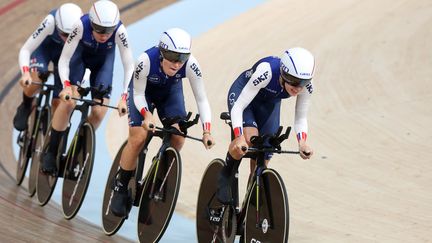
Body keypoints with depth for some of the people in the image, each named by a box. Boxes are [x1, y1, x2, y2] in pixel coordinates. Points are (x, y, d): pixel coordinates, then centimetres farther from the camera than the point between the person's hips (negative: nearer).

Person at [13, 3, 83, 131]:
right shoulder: (51, 22, -40)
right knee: (33, 83, -29)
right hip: (45, 46, -2)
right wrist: (25, 73, -52)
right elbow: (25, 50, -35)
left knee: (58, 103, -6)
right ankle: (26, 107, 3)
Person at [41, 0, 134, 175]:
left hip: (104, 57, 1)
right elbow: (64, 60, -31)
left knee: (99, 111, -9)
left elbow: (129, 66, -30)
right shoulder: (81, 25, -37)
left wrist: (125, 97, -40)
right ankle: (51, 153, -8)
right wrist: (66, 85, -46)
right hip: (81, 53, -1)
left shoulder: (119, 31, -36)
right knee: (68, 101, -21)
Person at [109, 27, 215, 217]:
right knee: (138, 138, -17)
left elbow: (201, 99, -27)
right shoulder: (146, 60, -39)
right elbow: (138, 94, -25)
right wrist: (147, 115, -44)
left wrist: (207, 131, -39)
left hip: (170, 91, 2)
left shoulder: (190, 65, -34)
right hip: (144, 90, -2)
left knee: (178, 138, -15)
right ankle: (120, 187, 3)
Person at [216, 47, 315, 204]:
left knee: (261, 162, -3)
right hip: (242, 93, -4)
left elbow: (301, 118, -15)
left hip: (269, 102, 4)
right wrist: (239, 138, -53)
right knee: (249, 137, -32)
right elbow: (237, 108, -39)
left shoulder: (306, 86, -29)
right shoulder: (266, 72, -42)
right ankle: (225, 177, -7)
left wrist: (302, 142, -35)